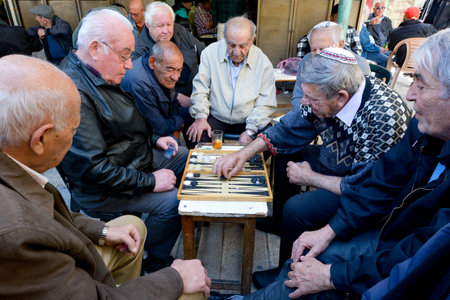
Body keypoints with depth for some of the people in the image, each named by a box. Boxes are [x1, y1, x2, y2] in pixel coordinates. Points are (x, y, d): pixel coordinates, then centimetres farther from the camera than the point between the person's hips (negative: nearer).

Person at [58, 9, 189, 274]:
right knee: (171, 200, -21)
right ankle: (156, 263, 8)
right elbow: (92, 168, -31)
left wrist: (154, 139, 5)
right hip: (102, 189, -10)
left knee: (187, 157, 12)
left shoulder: (102, 75, 1)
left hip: (137, 153, 10)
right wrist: (150, 181, -24)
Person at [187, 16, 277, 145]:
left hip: (247, 121, 1)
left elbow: (265, 104, -5)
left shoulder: (263, 62, -6)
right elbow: (200, 89, -1)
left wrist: (250, 130, -16)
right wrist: (201, 117, -15)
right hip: (215, 118, 0)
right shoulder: (211, 52, -5)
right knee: (196, 136, -28)